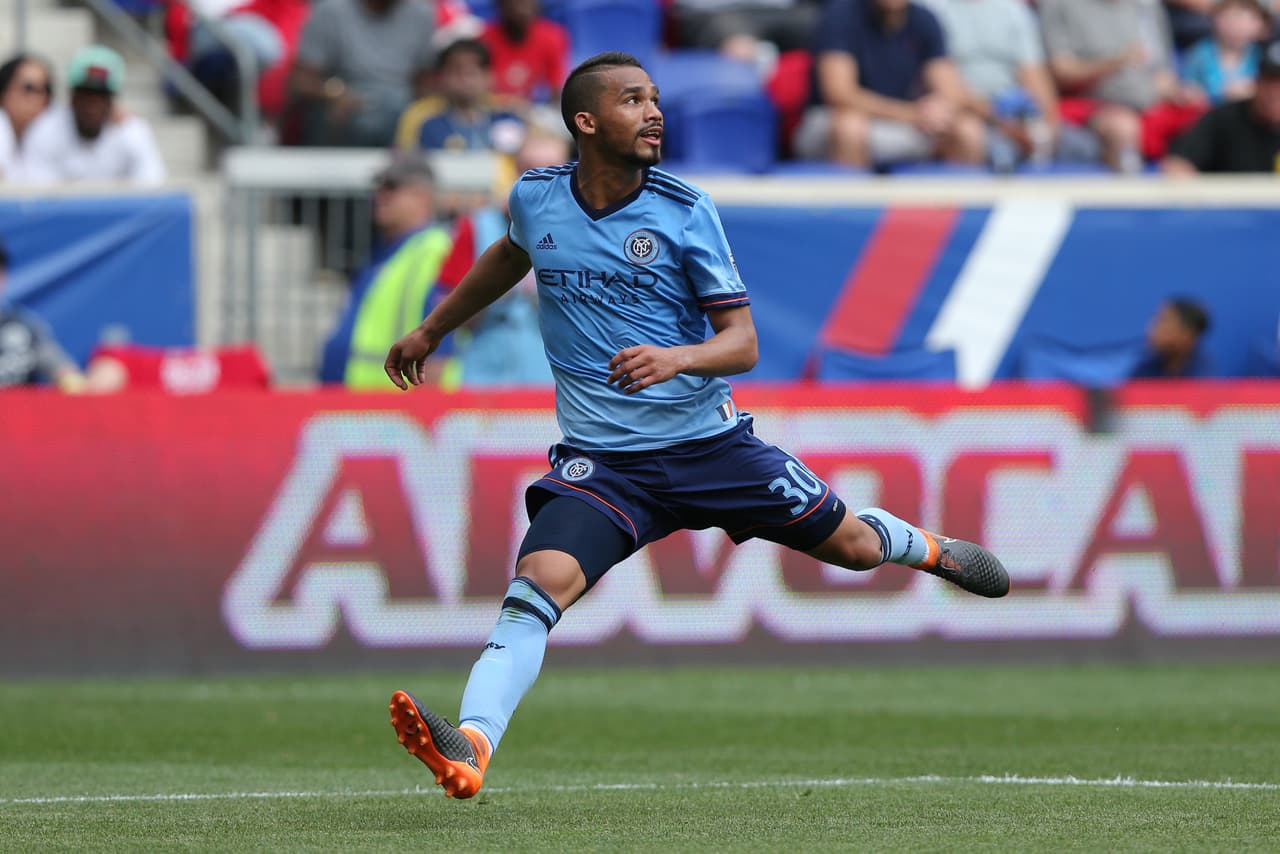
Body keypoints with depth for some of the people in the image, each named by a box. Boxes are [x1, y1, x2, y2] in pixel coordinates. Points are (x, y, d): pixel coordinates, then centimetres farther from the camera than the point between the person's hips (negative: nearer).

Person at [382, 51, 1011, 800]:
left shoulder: (686, 213, -9)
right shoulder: (535, 200, -1)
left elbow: (742, 341, -10)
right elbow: (510, 258, 25)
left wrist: (677, 358, -30)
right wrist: (431, 331, 32)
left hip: (709, 441, 0)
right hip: (600, 460, 0)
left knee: (850, 543, 13)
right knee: (541, 582, -27)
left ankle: (932, 549, 50)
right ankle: (471, 746, -42)